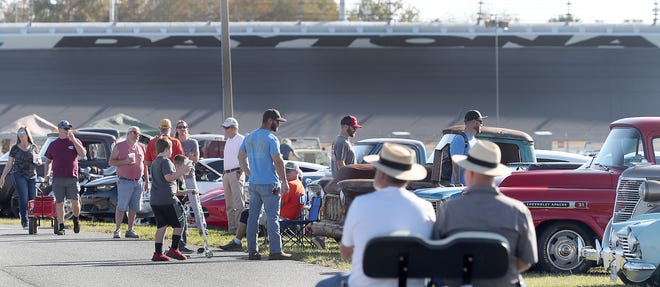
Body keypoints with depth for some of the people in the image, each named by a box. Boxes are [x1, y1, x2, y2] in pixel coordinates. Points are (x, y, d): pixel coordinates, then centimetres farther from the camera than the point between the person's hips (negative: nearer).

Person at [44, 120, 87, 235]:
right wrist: (47, 174, 6)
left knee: (75, 201, -9)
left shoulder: (75, 142, 9)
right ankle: (61, 226, 7)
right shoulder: (53, 145, 13)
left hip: (72, 177, -1)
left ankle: (76, 220, 18)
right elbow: (48, 161, 20)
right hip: (58, 178, 1)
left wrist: (74, 140, -10)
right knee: (59, 203, 1)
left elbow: (83, 154, -7)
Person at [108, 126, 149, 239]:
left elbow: (145, 166, 17)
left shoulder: (141, 148, 14)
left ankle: (130, 230, 12)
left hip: (139, 182, 5)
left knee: (134, 208, 6)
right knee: (121, 207, -7)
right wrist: (125, 162, -17)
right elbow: (111, 162, -2)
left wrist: (147, 182, 13)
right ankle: (117, 230, -4)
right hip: (125, 182, -5)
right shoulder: (119, 146, 0)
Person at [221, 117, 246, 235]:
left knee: (238, 203, -13)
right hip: (226, 174, 9)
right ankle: (231, 227, 12)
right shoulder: (228, 141, 20)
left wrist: (240, 172, -17)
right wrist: (224, 173, 18)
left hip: (236, 173, -9)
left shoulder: (241, 140, -7)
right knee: (229, 204, 9)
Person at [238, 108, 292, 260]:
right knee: (272, 218, -5)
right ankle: (275, 251, -7)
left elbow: (241, 157, 18)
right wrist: (284, 182, -8)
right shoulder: (271, 139, -12)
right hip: (269, 185, -7)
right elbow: (278, 162, -15)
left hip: (253, 184, 7)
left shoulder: (249, 138, 11)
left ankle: (252, 251, 10)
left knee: (253, 217, 8)